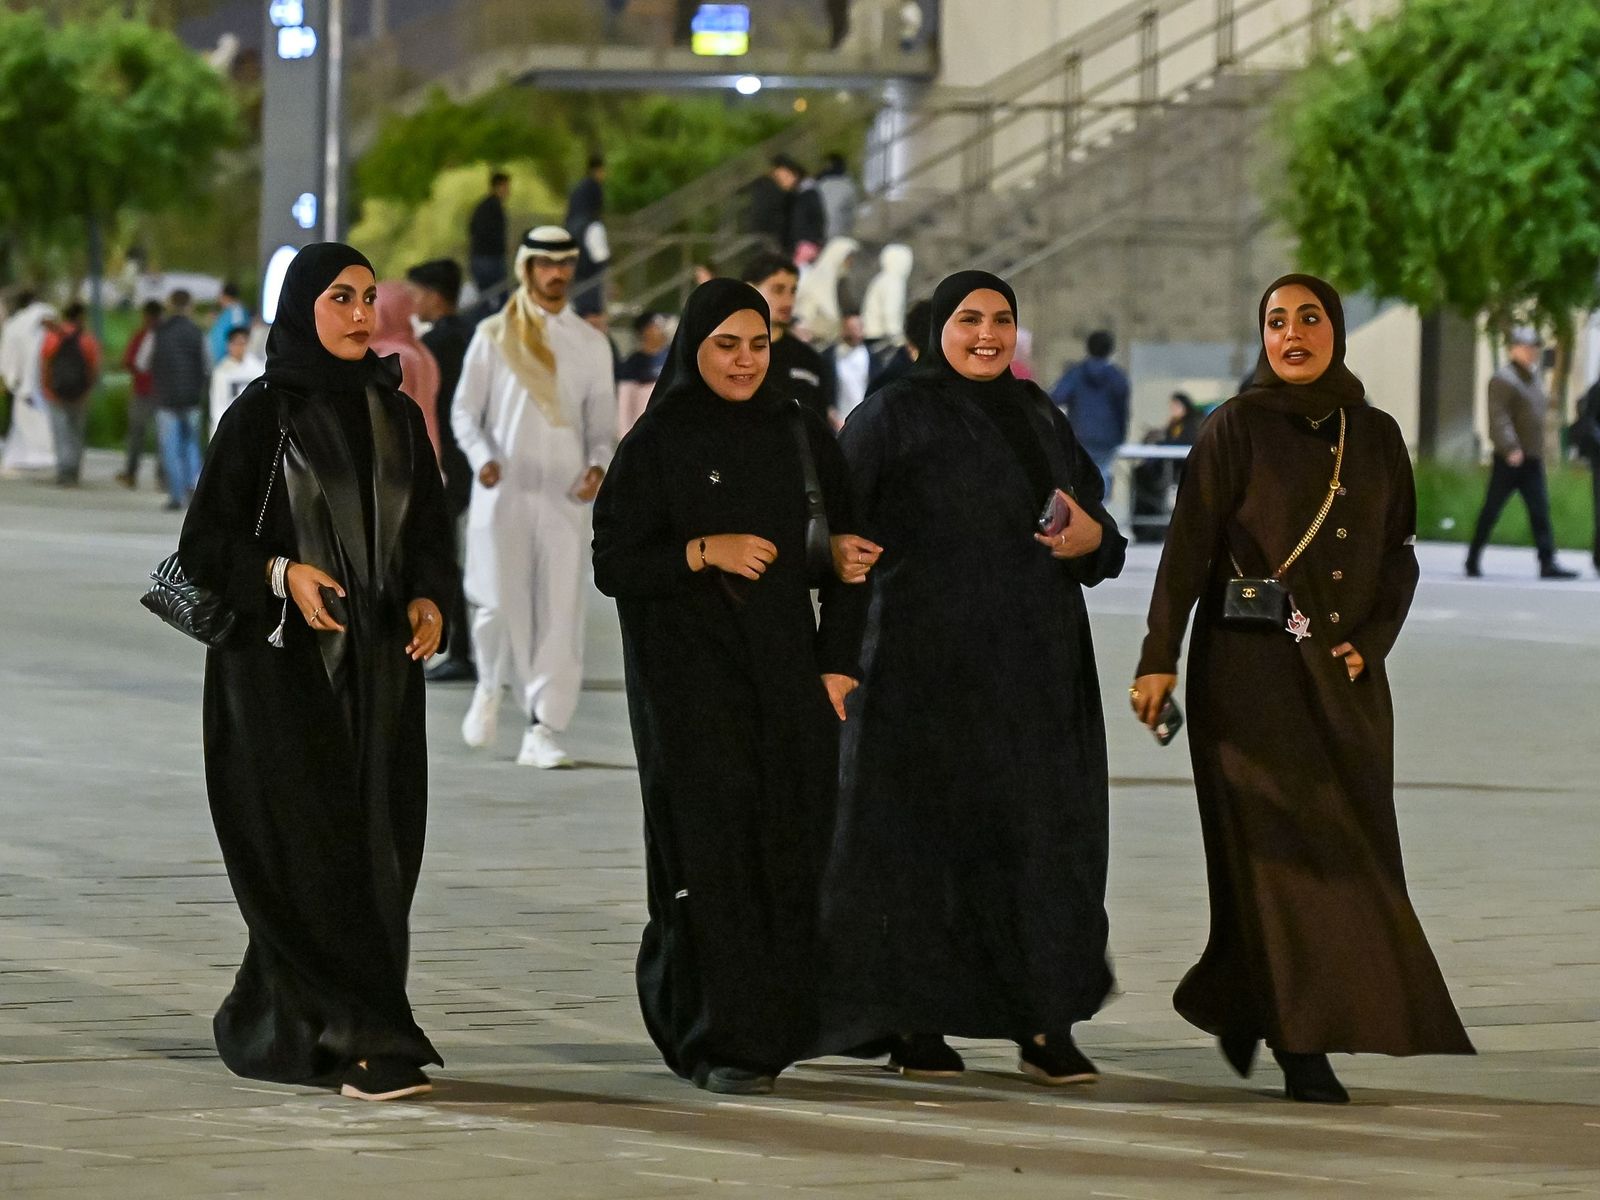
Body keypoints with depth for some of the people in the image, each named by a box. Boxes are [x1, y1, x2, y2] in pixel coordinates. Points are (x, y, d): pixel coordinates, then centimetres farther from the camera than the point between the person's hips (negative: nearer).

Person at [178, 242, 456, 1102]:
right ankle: (362, 1041, -10)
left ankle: (270, 1025, 15)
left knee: (380, 852, 3)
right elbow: (206, 540, -4)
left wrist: (427, 600, -4)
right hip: (282, 663, -5)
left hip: (379, 667, 5)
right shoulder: (260, 416, -4)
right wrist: (280, 572, -20)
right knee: (314, 847, -9)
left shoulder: (397, 415, 10)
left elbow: (428, 532, 16)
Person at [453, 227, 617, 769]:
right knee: (500, 602, -6)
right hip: (503, 491, -1)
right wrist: (482, 457, -12)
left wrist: (598, 465, -8)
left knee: (561, 609, -6)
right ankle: (491, 685, 27)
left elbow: (602, 422, 12)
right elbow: (464, 410, 6)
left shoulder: (591, 344, 11)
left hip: (564, 495, 2)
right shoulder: (493, 336, 5)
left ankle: (542, 730, -4)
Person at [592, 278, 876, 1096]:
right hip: (690, 677, -4)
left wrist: (846, 559, -5)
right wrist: (705, 551, -17)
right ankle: (720, 1042, -4)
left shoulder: (800, 437, 11)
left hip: (784, 668, 4)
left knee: (789, 845, -1)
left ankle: (776, 1024, 14)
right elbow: (614, 563, -5)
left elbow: (836, 537, 16)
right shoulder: (656, 444, -1)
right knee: (712, 846, -7)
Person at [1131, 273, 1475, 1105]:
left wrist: (1369, 642, -4)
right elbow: (1188, 546, -6)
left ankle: (1236, 998, 25)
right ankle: (1302, 1044, -8)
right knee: (1285, 847, -8)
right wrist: (1159, 658, -12)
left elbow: (1399, 554, 11)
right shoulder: (1237, 428, -2)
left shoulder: (1376, 436, 10)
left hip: (1345, 672, 5)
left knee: (1348, 844, 5)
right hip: (1252, 668, -5)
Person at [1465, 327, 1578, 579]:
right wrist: (1510, 448, -31)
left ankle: (1548, 563, -10)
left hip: (1533, 461, 7)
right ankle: (1473, 561, 12)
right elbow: (1499, 417, -20)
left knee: (1540, 511, -3)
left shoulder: (1532, 379, 18)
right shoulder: (1502, 380, -9)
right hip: (1508, 460, -7)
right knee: (1491, 510, 1)